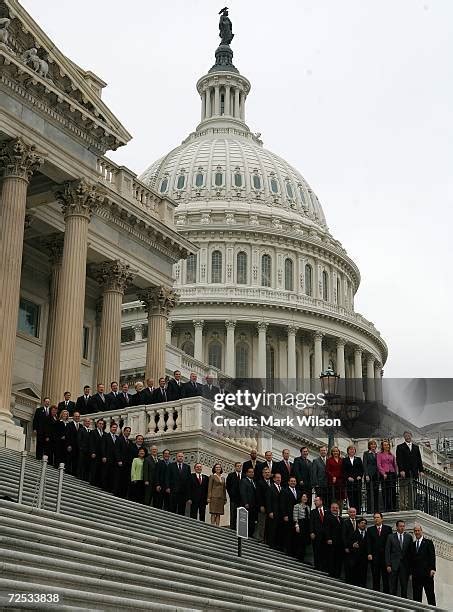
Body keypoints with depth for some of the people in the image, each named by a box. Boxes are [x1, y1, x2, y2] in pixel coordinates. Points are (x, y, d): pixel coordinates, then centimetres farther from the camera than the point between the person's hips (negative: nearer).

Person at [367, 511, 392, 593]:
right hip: (374, 557, 1)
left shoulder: (388, 528, 7)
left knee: (386, 577, 0)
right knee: (375, 578, 3)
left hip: (385, 556, -1)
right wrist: (369, 554, -9)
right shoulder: (370, 529, 10)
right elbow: (369, 543, 3)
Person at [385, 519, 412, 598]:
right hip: (394, 565, -1)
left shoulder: (408, 537, 8)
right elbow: (387, 552, 2)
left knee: (404, 585, 2)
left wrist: (410, 565, 2)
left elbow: (410, 551, 8)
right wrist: (388, 565, -6)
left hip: (405, 565, 1)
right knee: (393, 586, 0)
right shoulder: (391, 537, 4)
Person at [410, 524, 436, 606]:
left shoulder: (428, 542, 5)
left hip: (427, 573, -4)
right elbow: (411, 559, 15)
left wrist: (432, 569, -13)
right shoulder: (412, 544, 17)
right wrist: (411, 571, 7)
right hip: (416, 574, 4)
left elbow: (432, 556, -2)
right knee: (416, 595, 2)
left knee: (430, 594, -3)